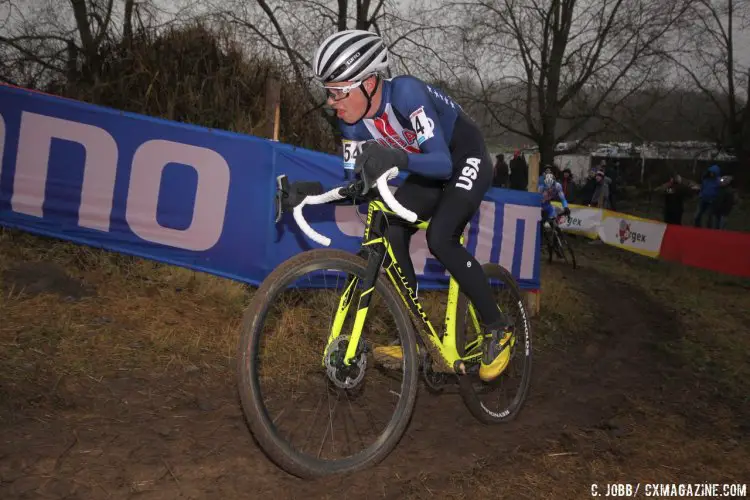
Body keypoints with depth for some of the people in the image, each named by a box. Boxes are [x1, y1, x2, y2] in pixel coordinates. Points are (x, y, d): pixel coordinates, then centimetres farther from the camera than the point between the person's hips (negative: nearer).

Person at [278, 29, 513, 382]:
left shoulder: (405, 93, -33)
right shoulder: (352, 122, -13)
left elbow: (443, 162, -39)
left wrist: (397, 158, -58)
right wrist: (311, 191, -27)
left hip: (466, 160, -7)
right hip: (430, 169, 7)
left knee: (439, 238, -26)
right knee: (391, 234, -12)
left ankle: (498, 330, -7)